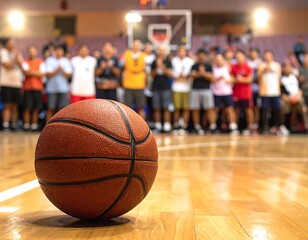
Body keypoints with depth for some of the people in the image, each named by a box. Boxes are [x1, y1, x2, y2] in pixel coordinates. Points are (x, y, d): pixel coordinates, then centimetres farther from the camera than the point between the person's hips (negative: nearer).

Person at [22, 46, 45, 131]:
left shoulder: (41, 62, 10)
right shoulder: (26, 61, 8)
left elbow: (42, 74, -1)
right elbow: (26, 72, -7)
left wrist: (31, 71, -6)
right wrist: (36, 73, -9)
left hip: (38, 87, 1)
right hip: (28, 87, -1)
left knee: (36, 108, -1)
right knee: (27, 107, -5)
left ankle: (34, 124, 5)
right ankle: (26, 124, -1)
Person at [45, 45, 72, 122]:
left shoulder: (67, 61, 9)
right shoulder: (49, 60, 4)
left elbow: (69, 75, 1)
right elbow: (48, 74, -5)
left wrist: (62, 70, -14)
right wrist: (57, 69, -16)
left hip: (63, 88, 2)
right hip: (52, 88, -2)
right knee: (51, 109, 1)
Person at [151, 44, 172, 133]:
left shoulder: (168, 62, 4)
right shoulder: (154, 62, 10)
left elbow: (169, 74, -4)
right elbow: (153, 74, 8)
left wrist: (162, 66, -13)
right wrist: (157, 67, -8)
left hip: (166, 87, -2)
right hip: (156, 87, 2)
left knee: (166, 108, -4)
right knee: (157, 108, 3)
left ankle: (167, 126, -2)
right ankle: (158, 126, 8)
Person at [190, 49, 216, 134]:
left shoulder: (209, 66, 8)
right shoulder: (194, 66, 10)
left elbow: (211, 77, 0)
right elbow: (192, 74, -4)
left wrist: (203, 73, -13)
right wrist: (200, 73, -17)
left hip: (206, 89, -1)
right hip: (195, 89, 2)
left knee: (209, 108, -7)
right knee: (195, 109, 2)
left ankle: (212, 125, -8)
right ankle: (197, 126, 10)